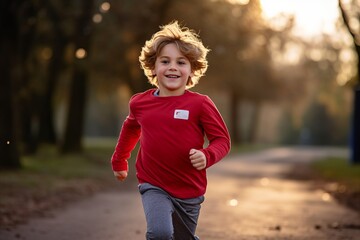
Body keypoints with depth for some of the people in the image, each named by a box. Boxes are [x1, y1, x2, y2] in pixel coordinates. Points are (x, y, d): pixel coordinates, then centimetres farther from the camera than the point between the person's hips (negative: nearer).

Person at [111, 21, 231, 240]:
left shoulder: (200, 104, -11)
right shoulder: (140, 103, -1)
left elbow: (222, 140, -7)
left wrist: (207, 156, -28)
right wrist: (119, 160, 31)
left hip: (189, 191, 0)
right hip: (154, 187, 0)